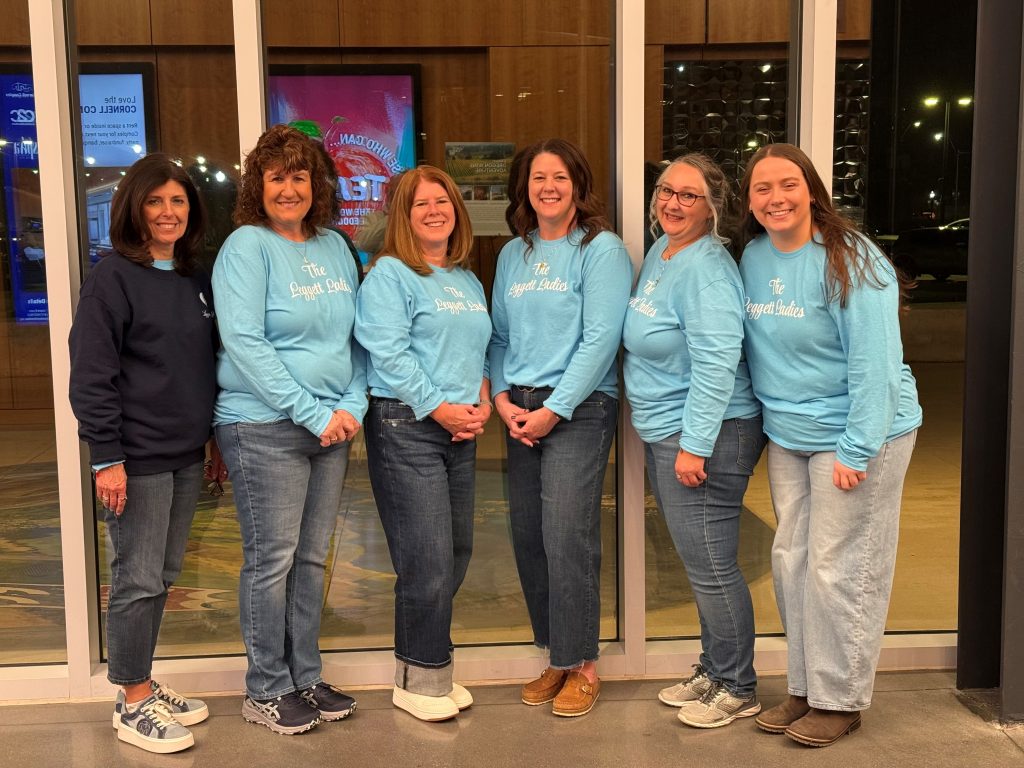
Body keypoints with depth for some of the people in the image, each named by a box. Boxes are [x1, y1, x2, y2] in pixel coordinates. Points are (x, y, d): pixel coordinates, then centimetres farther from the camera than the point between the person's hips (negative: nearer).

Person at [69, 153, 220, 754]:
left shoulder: (198, 279, 10)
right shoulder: (113, 277, -9)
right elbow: (91, 374, -13)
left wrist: (219, 440, 15)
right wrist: (106, 456, -17)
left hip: (187, 454, 7)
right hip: (138, 456, -6)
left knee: (165, 575, 14)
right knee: (139, 580, 0)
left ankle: (146, 686, 28)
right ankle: (132, 704, 14)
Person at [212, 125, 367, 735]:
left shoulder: (335, 247, 11)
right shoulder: (247, 247, -8)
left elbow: (356, 336, 14)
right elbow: (244, 341, -16)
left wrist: (353, 405, -1)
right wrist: (313, 413, -17)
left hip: (332, 427, 6)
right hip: (264, 427, -6)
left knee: (313, 558, 13)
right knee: (272, 560, 1)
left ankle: (306, 677, 26)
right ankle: (266, 691, 16)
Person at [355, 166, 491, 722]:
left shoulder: (468, 280, 19)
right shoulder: (389, 275, -5)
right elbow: (389, 354, -14)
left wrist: (482, 397, 2)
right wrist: (439, 408, -16)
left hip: (461, 429, 8)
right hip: (406, 427, -8)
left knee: (457, 553, 12)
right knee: (428, 561, -7)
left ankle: (431, 669, 27)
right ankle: (420, 681, 10)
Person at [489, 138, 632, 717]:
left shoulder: (601, 249, -4)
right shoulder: (513, 255, 15)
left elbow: (601, 338, -12)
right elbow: (500, 334, 16)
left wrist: (554, 409, -14)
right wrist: (503, 398, 0)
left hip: (579, 407, -6)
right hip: (520, 410, 6)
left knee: (566, 535, -9)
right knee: (528, 535, 7)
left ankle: (583, 664, 6)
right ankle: (556, 655, 22)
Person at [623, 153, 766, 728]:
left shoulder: (706, 268, -18)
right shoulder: (660, 252, 13)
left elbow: (716, 364, -24)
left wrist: (694, 444, -24)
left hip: (703, 435, -10)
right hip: (664, 432, 10)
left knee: (711, 566, -1)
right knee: (700, 562, 19)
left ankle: (738, 689, 16)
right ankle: (714, 670, 34)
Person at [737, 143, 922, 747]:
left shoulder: (849, 260, -17)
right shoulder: (753, 257, 5)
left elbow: (875, 364, -19)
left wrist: (856, 450, -22)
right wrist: (766, 418, 10)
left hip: (856, 433, -7)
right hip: (787, 435, 7)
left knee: (838, 570, -1)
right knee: (791, 561, 12)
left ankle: (841, 701, 17)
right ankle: (806, 689, 28)